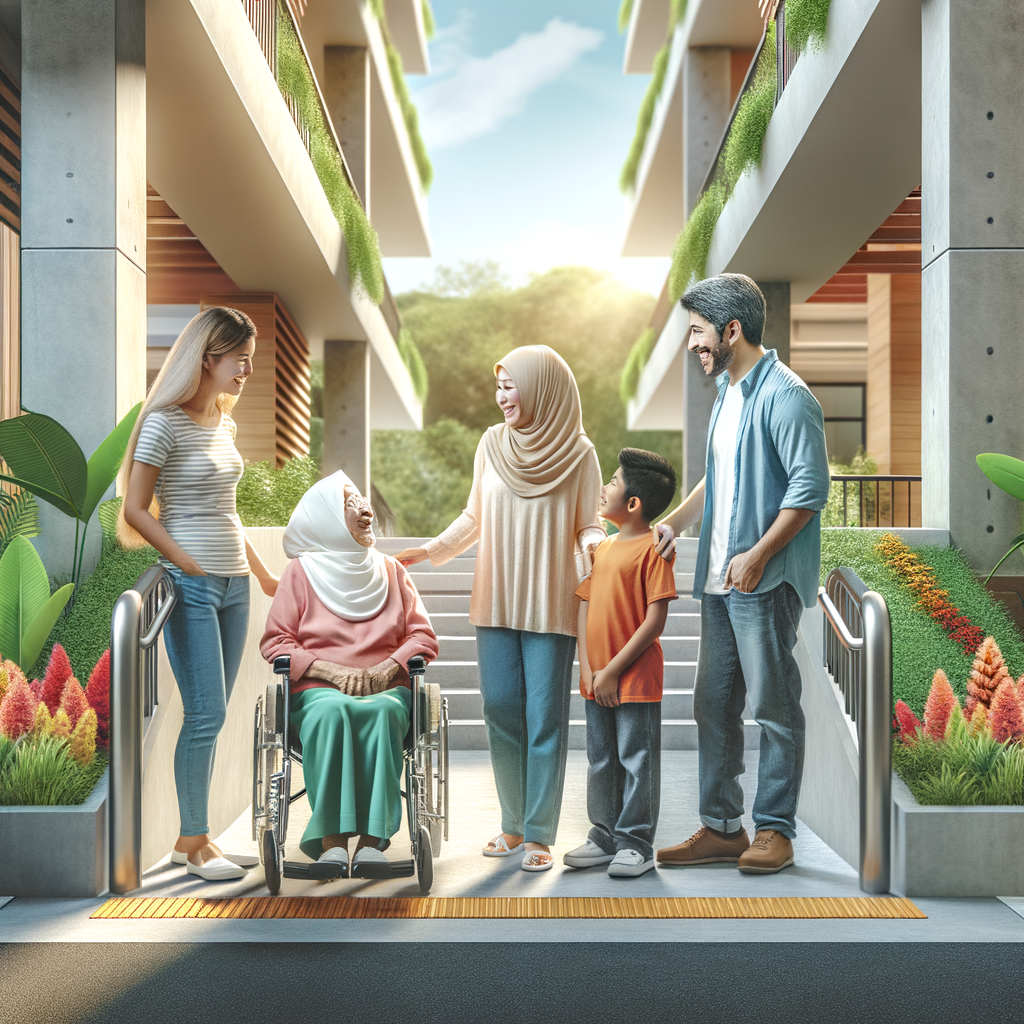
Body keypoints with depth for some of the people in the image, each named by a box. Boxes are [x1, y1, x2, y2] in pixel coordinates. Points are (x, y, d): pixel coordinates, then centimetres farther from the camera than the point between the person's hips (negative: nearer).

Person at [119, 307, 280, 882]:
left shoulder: (224, 424, 14)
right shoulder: (165, 424, -10)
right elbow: (136, 511, -10)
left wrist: (263, 573, 21)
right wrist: (191, 565, -14)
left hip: (234, 586, 7)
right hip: (191, 589, -7)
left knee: (213, 715, 9)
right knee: (206, 714, -6)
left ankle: (196, 837, 18)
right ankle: (192, 841, 7)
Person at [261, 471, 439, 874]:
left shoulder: (390, 570, 20)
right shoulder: (300, 572, 12)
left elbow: (423, 637, 14)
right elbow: (275, 643, 4)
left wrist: (388, 667, -7)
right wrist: (333, 670, -11)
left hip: (385, 687, 1)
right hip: (317, 688, -1)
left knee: (384, 711, -35)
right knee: (331, 711, -38)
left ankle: (372, 838, -40)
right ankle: (332, 839, -39)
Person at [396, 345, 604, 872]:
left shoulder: (578, 454, -3)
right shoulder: (492, 443, 5)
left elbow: (588, 524, 0)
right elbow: (474, 516, 12)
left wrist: (592, 544, -21)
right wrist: (430, 550, 1)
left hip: (551, 605, -3)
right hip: (496, 601, 3)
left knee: (544, 719, -1)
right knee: (501, 711, 5)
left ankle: (539, 834, 8)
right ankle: (514, 824, 19)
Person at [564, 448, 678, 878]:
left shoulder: (652, 549, -12)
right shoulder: (602, 547, 12)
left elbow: (655, 620, -16)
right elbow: (585, 607, 9)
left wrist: (613, 671, -15)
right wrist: (588, 669, -3)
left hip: (636, 679, -7)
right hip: (597, 680, 7)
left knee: (636, 761, 2)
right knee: (601, 759, 15)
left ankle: (636, 842, 12)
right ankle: (605, 834, 26)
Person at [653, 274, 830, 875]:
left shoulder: (784, 396, -14)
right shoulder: (728, 391, 16)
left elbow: (811, 486, -18)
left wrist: (757, 556, -21)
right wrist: (675, 523, 16)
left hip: (766, 579, -9)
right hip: (721, 577, 9)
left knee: (774, 707, 0)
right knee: (714, 704, 11)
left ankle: (775, 831, 10)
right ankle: (722, 826, 20)